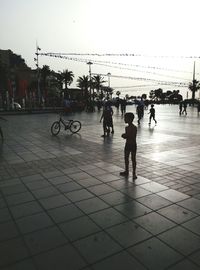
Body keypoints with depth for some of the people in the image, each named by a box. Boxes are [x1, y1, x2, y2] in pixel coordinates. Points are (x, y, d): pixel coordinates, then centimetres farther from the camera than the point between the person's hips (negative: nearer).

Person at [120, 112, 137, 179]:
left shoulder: (134, 128, -16)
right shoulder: (127, 127, 6)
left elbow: (134, 138, -20)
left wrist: (126, 136, -23)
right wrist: (124, 135, -5)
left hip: (133, 145, -7)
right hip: (127, 144, 7)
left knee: (133, 159, 2)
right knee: (126, 158, 14)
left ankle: (134, 173, 12)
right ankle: (126, 171, 30)